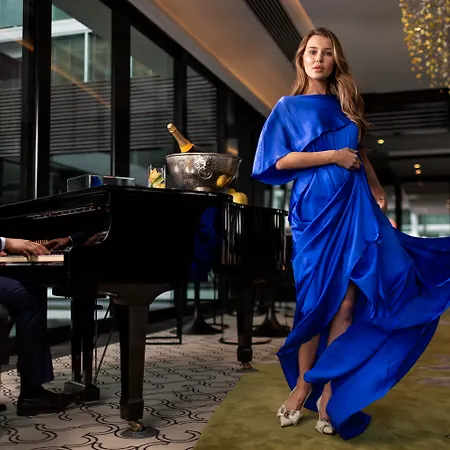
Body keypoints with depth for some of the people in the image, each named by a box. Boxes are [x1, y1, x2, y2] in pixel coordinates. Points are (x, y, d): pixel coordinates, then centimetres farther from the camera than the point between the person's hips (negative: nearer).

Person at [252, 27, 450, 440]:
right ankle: (304, 385, 12)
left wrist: (379, 195, 7)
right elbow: (280, 161, -4)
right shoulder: (289, 106, 7)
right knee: (316, 301, -3)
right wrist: (333, 156, -10)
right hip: (315, 208, -3)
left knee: (346, 304, -6)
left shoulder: (345, 107, 17)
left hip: (354, 208, 3)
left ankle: (330, 391, 1)